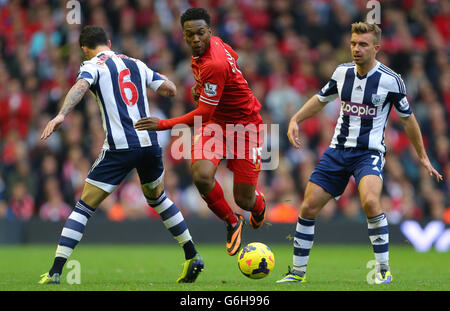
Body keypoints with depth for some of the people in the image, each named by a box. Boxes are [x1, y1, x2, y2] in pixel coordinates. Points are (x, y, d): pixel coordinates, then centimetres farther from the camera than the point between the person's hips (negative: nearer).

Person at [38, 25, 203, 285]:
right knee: (158, 198, 29)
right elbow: (171, 90, 21)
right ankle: (193, 257, 30)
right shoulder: (136, 64, 17)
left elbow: (81, 85, -20)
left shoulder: (93, 66, 2)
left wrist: (61, 115, -34)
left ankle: (55, 272, -8)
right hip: (150, 143, 5)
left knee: (83, 208, -1)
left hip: (119, 148, -5)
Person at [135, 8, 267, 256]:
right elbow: (232, 57, 20)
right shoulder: (214, 43, -4)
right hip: (214, 123, 7)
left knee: (244, 200, -3)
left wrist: (163, 124, -24)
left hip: (243, 125, -7)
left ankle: (258, 205, 39)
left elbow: (204, 114, -25)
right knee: (201, 175, -23)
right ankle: (232, 224, 4)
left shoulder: (214, 65, -30)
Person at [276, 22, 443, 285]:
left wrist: (423, 157, 7)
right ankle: (298, 272, 14)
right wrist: (295, 120, 9)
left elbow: (407, 117, 2)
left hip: (370, 152, -5)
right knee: (309, 207, -2)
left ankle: (384, 271, -18)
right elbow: (321, 99, 21)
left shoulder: (390, 80, -10)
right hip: (338, 151, 5)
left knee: (370, 201, -32)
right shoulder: (342, 72, 2)